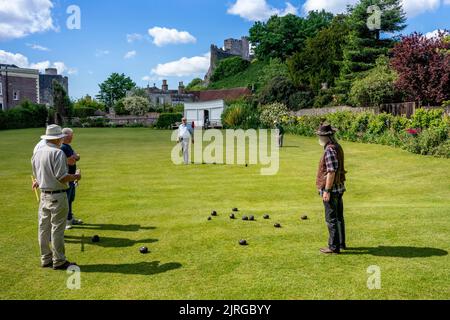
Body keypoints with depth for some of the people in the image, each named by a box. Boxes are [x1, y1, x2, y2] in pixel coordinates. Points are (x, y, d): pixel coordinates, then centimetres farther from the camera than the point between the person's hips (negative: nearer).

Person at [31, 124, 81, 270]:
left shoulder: (37, 153, 8)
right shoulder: (58, 153, -17)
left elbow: (36, 175, 17)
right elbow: (62, 177, -21)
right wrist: (75, 176, -4)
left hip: (43, 195, 8)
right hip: (57, 196, -8)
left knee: (44, 228, 13)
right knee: (57, 229, 0)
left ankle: (46, 259, 24)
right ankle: (59, 261, 8)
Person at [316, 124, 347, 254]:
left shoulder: (330, 150, -20)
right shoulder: (337, 147, 11)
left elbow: (331, 171, -24)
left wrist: (327, 190, -22)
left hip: (331, 189, -10)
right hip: (339, 188, 10)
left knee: (331, 219, -2)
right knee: (339, 217, 17)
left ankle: (334, 246, 5)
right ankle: (341, 243, 27)